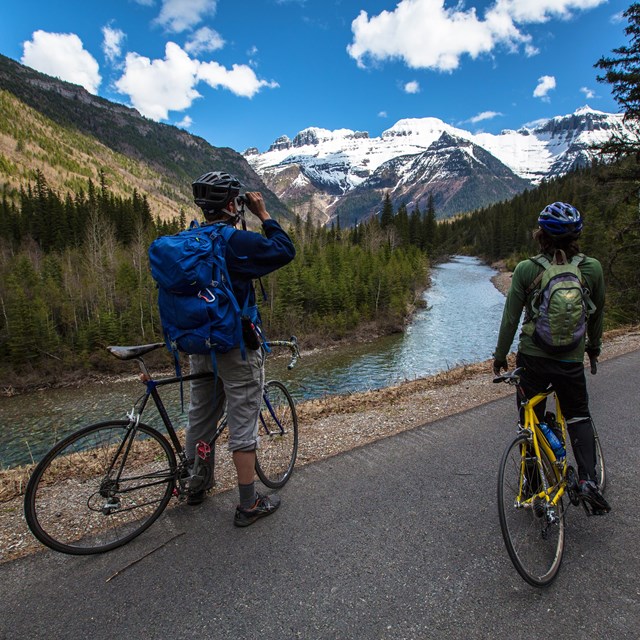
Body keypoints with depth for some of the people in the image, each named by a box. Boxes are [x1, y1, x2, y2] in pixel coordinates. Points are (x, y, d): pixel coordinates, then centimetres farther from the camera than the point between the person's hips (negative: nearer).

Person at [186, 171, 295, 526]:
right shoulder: (237, 240, -17)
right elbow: (285, 251, -12)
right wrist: (263, 214, -6)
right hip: (237, 348, -7)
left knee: (200, 417, 20)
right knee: (243, 424, 2)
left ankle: (195, 486, 39)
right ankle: (250, 505, 14)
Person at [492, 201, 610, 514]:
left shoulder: (525, 269, -10)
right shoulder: (592, 268, -4)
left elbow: (510, 318, -7)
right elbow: (597, 313, 9)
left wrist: (500, 355, 5)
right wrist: (594, 345, 27)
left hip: (532, 358, -1)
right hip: (571, 360, 1)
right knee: (578, 415, 22)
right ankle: (588, 479, 8)